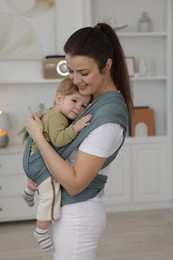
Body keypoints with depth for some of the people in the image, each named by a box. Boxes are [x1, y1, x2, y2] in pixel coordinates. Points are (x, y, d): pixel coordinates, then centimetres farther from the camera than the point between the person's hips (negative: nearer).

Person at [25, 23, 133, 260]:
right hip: (74, 210, 8)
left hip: (78, 215, -8)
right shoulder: (96, 98, 1)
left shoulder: (108, 116, -26)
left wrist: (37, 135, -20)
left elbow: (74, 183, -24)